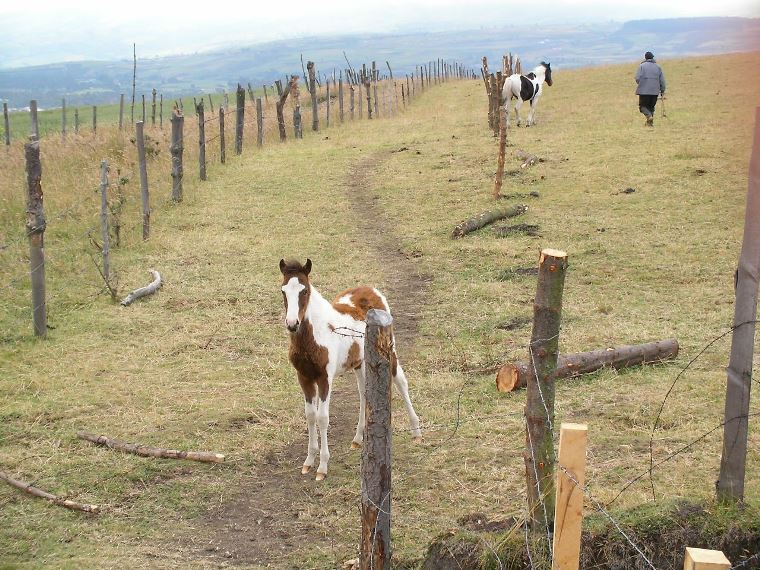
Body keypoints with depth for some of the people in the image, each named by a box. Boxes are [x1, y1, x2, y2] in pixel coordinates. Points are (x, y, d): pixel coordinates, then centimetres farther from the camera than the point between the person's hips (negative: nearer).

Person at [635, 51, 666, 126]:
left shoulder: (642, 66, -1)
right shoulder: (657, 67, 10)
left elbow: (638, 78, -8)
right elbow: (662, 80, 8)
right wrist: (662, 91, 13)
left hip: (644, 90, -4)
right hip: (654, 91, 4)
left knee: (643, 106, 6)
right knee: (651, 106, 15)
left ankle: (649, 116, -20)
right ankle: (650, 122, 8)